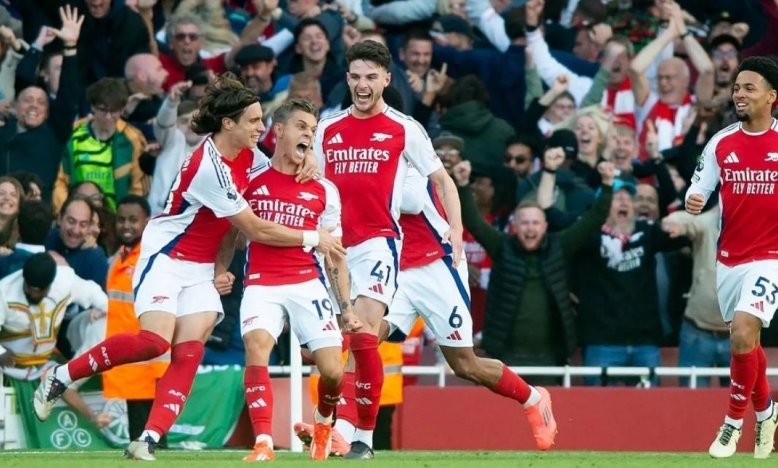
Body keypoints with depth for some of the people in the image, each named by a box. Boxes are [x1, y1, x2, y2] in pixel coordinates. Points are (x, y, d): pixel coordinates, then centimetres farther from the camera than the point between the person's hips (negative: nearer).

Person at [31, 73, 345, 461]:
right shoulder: (209, 167, -25)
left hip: (201, 268, 8)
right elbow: (256, 230, -21)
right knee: (155, 341, -23)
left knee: (188, 351, -11)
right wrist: (311, 238, -13)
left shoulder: (250, 157, 1)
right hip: (165, 259, -8)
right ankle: (61, 377, -5)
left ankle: (149, 440, -18)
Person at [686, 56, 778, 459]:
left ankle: (734, 420, -4)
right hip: (729, 257, 4)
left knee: (743, 332, -21)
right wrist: (693, 203, -17)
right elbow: (699, 189, 4)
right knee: (746, 342, 15)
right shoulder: (721, 143, 1)